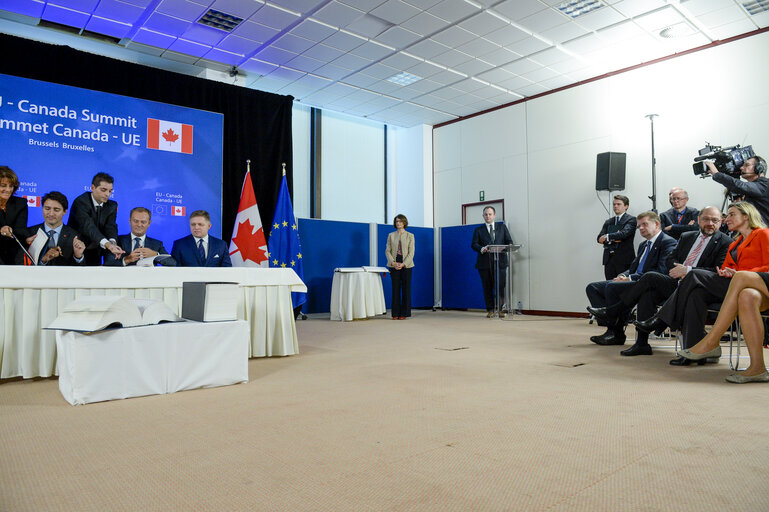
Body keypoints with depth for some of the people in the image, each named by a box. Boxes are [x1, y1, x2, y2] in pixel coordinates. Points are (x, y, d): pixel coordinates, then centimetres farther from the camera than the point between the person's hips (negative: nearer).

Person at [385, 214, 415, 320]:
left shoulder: (410, 236, 5)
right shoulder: (391, 235, 9)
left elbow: (411, 253, -2)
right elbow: (387, 250, 4)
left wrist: (403, 264, -14)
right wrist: (393, 262, -11)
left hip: (406, 265, -1)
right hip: (394, 265, 1)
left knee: (406, 289, 0)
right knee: (395, 289, 1)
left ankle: (404, 313, 6)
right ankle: (396, 313, 6)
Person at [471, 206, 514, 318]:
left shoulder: (502, 227, 17)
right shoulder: (478, 230, 12)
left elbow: (509, 241, 11)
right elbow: (474, 244, 1)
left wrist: (508, 247, -13)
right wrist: (481, 249, -21)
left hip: (500, 261, 0)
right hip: (485, 263, 0)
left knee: (500, 286, -5)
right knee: (487, 288, 2)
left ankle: (500, 310, 5)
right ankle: (490, 310, 10)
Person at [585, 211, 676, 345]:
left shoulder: (668, 242, -5)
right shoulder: (643, 245, 24)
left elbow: (661, 271, -17)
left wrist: (631, 278, -18)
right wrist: (623, 276, -1)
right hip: (635, 283, 9)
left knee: (612, 287, -31)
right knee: (592, 288, -4)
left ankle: (617, 334, -16)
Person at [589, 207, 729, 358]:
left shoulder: (724, 242, 2)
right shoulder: (687, 236, 22)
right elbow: (670, 259, 17)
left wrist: (687, 270, -19)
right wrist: (678, 269, -6)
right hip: (675, 282, 6)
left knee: (650, 277, -23)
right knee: (648, 293, -22)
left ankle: (613, 312, -9)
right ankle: (641, 343, -20)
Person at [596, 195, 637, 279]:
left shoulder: (631, 219, 1)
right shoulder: (608, 221, 18)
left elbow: (624, 233, -17)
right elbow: (599, 238, 6)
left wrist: (608, 237, -19)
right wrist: (612, 240, -10)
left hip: (623, 259, -5)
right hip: (609, 259, 5)